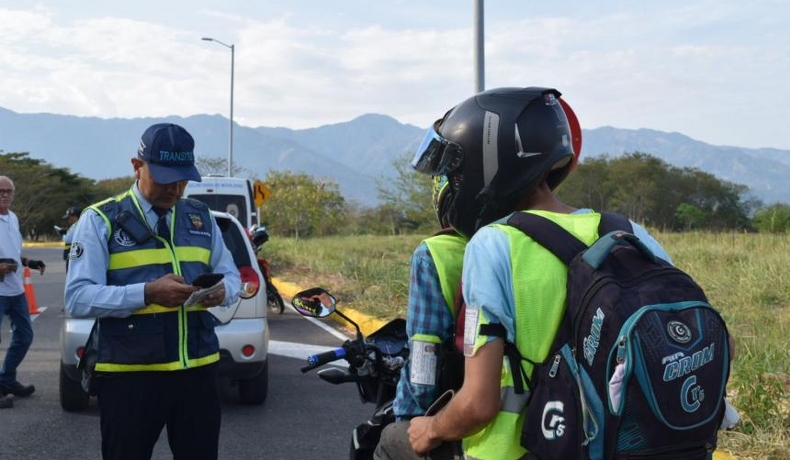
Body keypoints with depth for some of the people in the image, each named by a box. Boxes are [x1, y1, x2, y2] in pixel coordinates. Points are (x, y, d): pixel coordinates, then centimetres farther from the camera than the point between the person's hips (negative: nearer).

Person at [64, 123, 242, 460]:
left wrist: (222, 290, -11)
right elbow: (77, 297, -13)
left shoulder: (201, 218, 11)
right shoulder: (100, 220, -4)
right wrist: (148, 293, -26)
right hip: (129, 375, -4)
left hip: (197, 370, 4)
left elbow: (232, 276, 14)